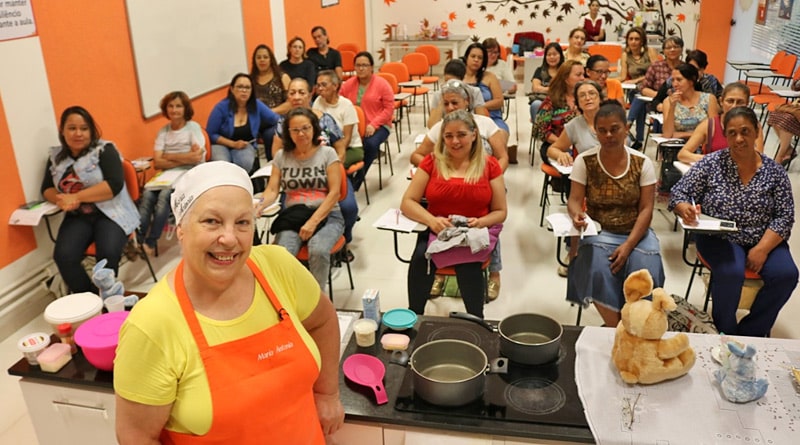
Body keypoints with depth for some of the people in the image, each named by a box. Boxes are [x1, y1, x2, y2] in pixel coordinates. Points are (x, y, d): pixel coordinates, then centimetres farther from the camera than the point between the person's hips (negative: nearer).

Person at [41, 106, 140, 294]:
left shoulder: (104, 150, -2)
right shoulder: (55, 156, 13)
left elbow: (115, 184, -15)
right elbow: (47, 188, 13)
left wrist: (76, 197, -18)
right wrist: (61, 200, -11)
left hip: (110, 213, -4)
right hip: (77, 217, 4)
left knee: (107, 253, -30)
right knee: (64, 256, -24)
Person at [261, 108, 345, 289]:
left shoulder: (327, 153, 3)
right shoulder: (282, 156, 10)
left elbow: (334, 192, -5)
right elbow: (272, 190, 5)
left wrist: (313, 222, -15)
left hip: (326, 216, -1)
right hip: (292, 216, 2)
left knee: (318, 251, -33)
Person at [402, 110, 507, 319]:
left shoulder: (489, 165, 4)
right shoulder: (432, 161, 6)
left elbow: (500, 212, 7)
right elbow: (407, 202, 1)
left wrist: (480, 222, -16)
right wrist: (431, 220, -19)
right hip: (436, 231, 1)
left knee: (467, 262, -34)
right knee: (421, 257, -32)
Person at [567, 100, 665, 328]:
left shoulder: (642, 163, -2)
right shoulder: (584, 161, -3)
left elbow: (646, 209, -5)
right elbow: (574, 200, -4)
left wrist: (629, 245, -18)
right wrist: (576, 215, -31)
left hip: (635, 233, 1)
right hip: (597, 232, -1)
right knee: (598, 272, -30)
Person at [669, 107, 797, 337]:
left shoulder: (774, 172, 2)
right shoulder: (711, 164, -3)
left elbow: (785, 216, 1)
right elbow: (679, 193, -3)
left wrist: (762, 249, -12)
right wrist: (685, 209, -28)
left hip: (764, 240, 3)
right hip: (719, 238, -3)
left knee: (786, 274, -22)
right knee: (732, 272, -31)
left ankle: (750, 333, 0)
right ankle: (724, 332, -4)